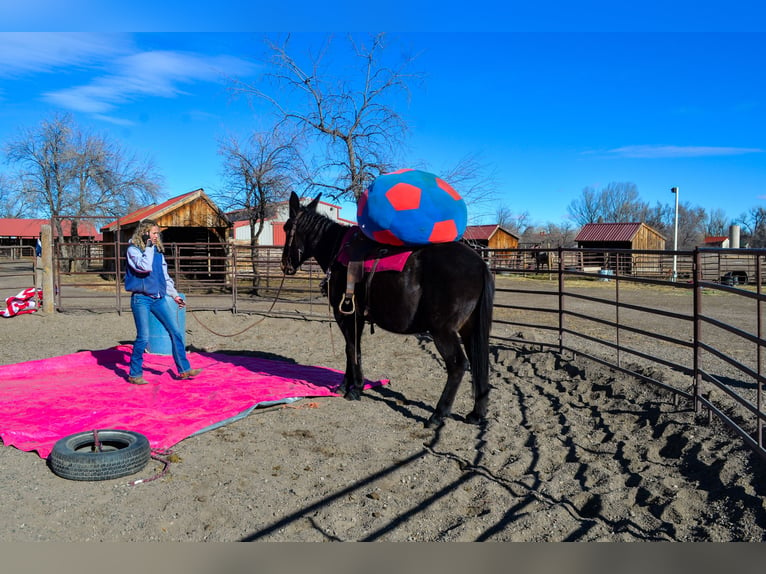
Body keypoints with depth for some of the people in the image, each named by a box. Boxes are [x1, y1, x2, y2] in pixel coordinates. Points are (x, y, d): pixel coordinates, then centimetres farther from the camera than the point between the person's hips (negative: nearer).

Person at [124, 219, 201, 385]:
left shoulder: (157, 250, 13)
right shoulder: (133, 249, -5)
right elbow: (145, 267, -24)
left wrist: (175, 295, 19)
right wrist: (148, 247, -15)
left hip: (158, 298, 6)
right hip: (141, 298, -6)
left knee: (175, 332, 2)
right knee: (143, 337, -6)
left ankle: (184, 369, 10)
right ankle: (134, 374, 11)